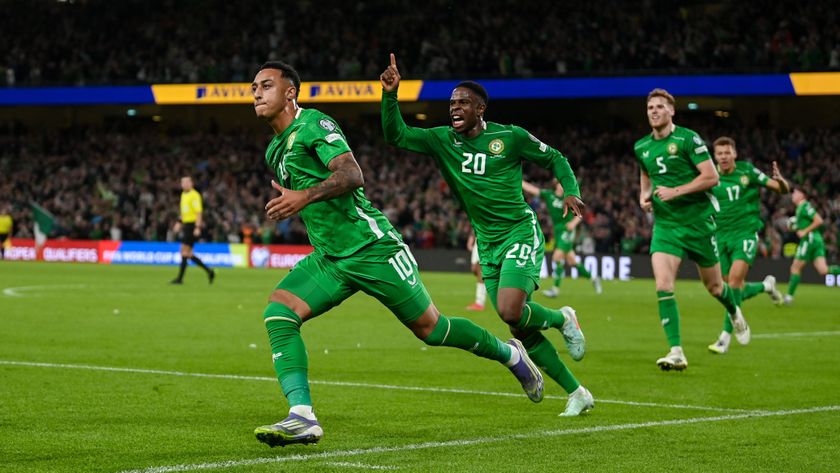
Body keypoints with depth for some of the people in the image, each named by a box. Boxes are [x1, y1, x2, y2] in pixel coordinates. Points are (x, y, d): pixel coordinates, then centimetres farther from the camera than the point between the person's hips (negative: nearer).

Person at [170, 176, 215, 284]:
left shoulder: (194, 195, -11)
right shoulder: (183, 194, 16)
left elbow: (198, 212, -16)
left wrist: (197, 227, -23)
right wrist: (179, 222, 18)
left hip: (192, 225, -9)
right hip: (186, 225, 9)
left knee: (185, 252, -10)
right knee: (188, 254, 8)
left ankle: (180, 278, -8)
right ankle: (208, 271, 16)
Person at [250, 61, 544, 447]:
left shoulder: (313, 124, -13)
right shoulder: (274, 150, 14)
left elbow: (352, 174, -28)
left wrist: (305, 197, -40)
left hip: (372, 248, -8)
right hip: (327, 259, 8)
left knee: (430, 328, 4)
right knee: (278, 313, -16)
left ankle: (509, 354, 30)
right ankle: (302, 418, -24)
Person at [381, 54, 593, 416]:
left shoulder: (510, 137, -5)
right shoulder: (442, 140, 4)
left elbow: (554, 158, 7)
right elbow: (396, 135, -6)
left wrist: (571, 191, -10)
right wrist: (390, 95, -19)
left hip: (520, 233, -5)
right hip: (487, 244, 5)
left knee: (509, 311, -26)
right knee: (521, 329, 2)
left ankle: (561, 319, 7)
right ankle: (577, 394, 15)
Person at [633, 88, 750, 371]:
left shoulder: (687, 139, -11)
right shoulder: (642, 147, 6)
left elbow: (711, 177, -14)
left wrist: (676, 191, -21)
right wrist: (644, 196, 6)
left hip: (697, 221, -4)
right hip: (665, 224, 4)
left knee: (714, 286, 11)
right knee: (663, 287, -16)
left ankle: (735, 313, 47)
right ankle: (676, 352, -16)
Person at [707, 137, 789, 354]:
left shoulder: (747, 171, -3)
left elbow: (783, 189, 0)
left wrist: (779, 180, -22)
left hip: (745, 232, -3)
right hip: (721, 236, 3)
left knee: (734, 280, -19)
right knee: (736, 289, 6)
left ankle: (726, 336, -14)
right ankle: (766, 285, 39)